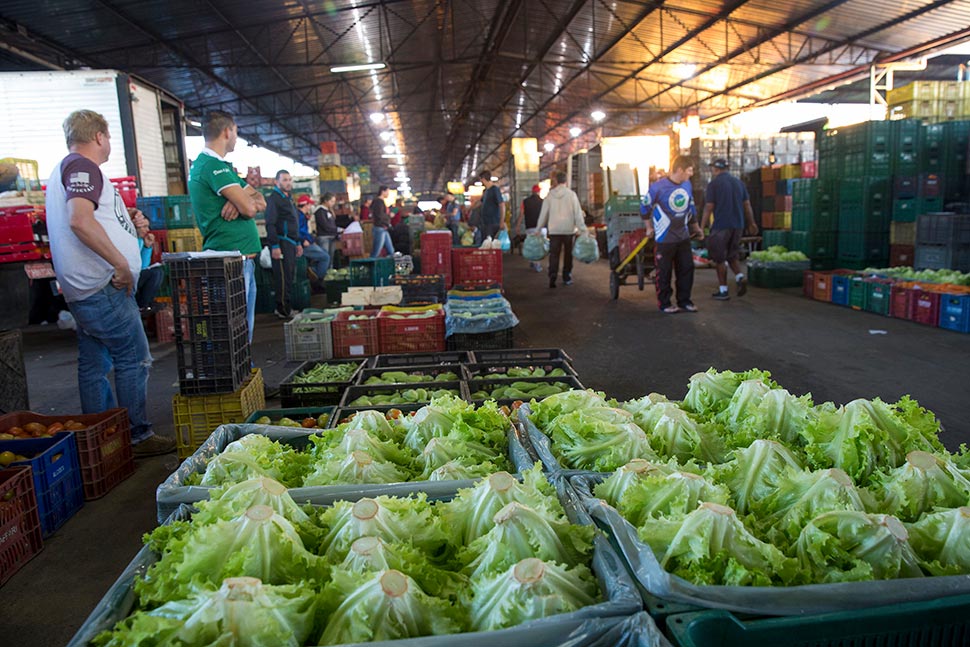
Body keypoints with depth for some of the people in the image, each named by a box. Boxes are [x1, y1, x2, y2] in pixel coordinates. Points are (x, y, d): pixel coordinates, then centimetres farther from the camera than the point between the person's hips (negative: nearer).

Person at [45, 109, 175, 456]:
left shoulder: (66, 168, 23)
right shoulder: (82, 166, -10)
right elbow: (81, 221, -25)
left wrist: (129, 224, 12)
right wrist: (122, 264, -21)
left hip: (85, 289, 11)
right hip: (103, 285, -11)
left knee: (94, 364, 13)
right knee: (134, 359, -5)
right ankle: (137, 436, 2)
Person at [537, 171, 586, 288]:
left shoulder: (550, 195, 1)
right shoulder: (571, 194, -4)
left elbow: (543, 213, 4)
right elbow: (578, 213, -6)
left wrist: (538, 229, 12)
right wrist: (582, 229, -3)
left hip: (554, 230, 1)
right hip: (569, 229, -1)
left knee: (554, 255, 3)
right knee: (568, 254, 11)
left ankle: (552, 278, -10)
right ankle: (567, 278, 16)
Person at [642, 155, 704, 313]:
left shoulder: (687, 184, 5)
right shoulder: (658, 187, -15)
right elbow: (645, 207, -2)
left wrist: (695, 227, 21)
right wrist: (649, 228, 6)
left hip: (683, 235, 6)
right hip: (665, 237, -6)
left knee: (687, 268, 9)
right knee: (664, 272, 2)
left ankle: (684, 300, 22)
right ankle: (664, 303, 15)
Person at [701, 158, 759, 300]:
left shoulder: (714, 184, -7)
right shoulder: (739, 182, 10)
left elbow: (709, 208, -10)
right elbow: (747, 205, 11)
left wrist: (702, 226, -4)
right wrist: (752, 223, 18)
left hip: (721, 226, -5)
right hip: (738, 225, 6)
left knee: (720, 258, 4)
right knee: (732, 255, 20)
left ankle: (723, 291, 7)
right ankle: (740, 277, -3)